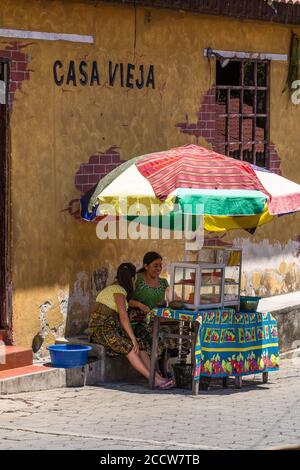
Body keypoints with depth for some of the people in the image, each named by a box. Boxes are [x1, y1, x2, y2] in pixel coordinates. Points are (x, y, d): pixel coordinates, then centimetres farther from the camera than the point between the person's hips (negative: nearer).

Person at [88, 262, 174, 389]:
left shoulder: (115, 288, 18)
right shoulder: (119, 291, -11)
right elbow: (124, 318, -19)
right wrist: (133, 339, -20)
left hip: (112, 328, 9)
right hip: (101, 328, -9)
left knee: (140, 344, -11)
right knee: (129, 347, -29)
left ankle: (157, 376, -25)